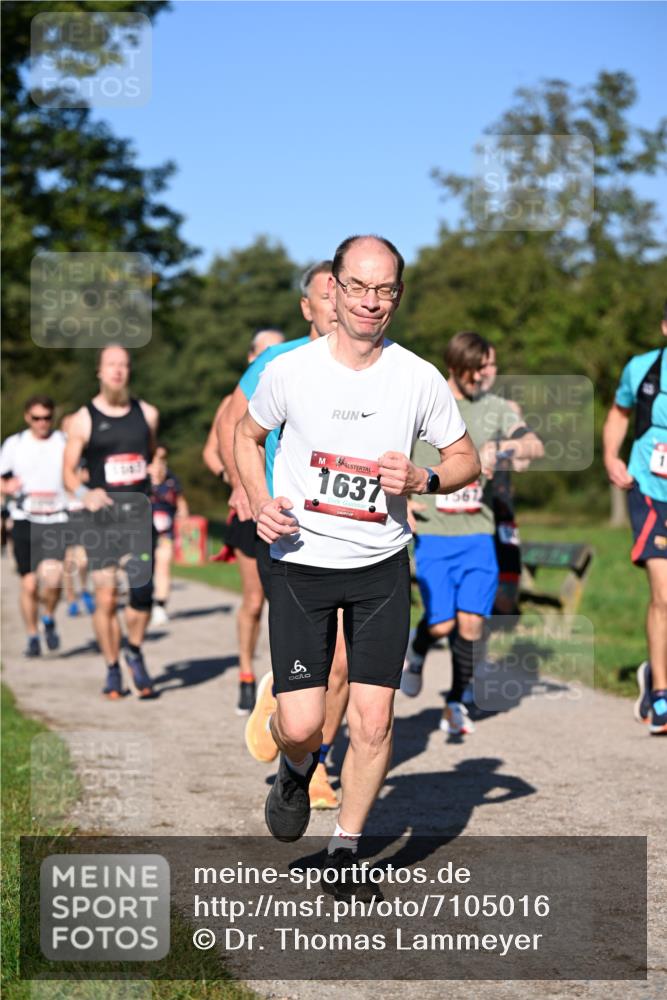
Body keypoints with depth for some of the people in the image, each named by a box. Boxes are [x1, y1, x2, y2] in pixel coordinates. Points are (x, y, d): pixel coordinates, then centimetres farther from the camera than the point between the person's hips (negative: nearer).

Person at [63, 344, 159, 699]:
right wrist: (83, 493, -17)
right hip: (102, 519, -1)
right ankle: (113, 670, 16)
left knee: (142, 590, -14)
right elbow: (69, 470, 1)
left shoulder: (147, 414, 8)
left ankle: (135, 653, 13)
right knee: (106, 600, -1)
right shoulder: (84, 420, 0)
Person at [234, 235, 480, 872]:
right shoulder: (289, 370, -6)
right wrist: (260, 504, -5)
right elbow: (247, 436, 12)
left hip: (381, 567, 1)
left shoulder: (419, 379, -4)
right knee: (300, 725, -8)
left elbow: (466, 459, 8)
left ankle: (345, 850, 18)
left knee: (373, 718, -3)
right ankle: (297, 770, 30)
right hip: (300, 564, -1)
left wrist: (421, 480, -13)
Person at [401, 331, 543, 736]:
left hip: (478, 532, 2)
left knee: (471, 621, -5)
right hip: (433, 532, -2)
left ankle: (457, 705, 12)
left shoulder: (497, 408, 7)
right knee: (442, 623, -9)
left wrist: (501, 447, -27)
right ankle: (417, 649, 26)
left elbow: (535, 446, -8)